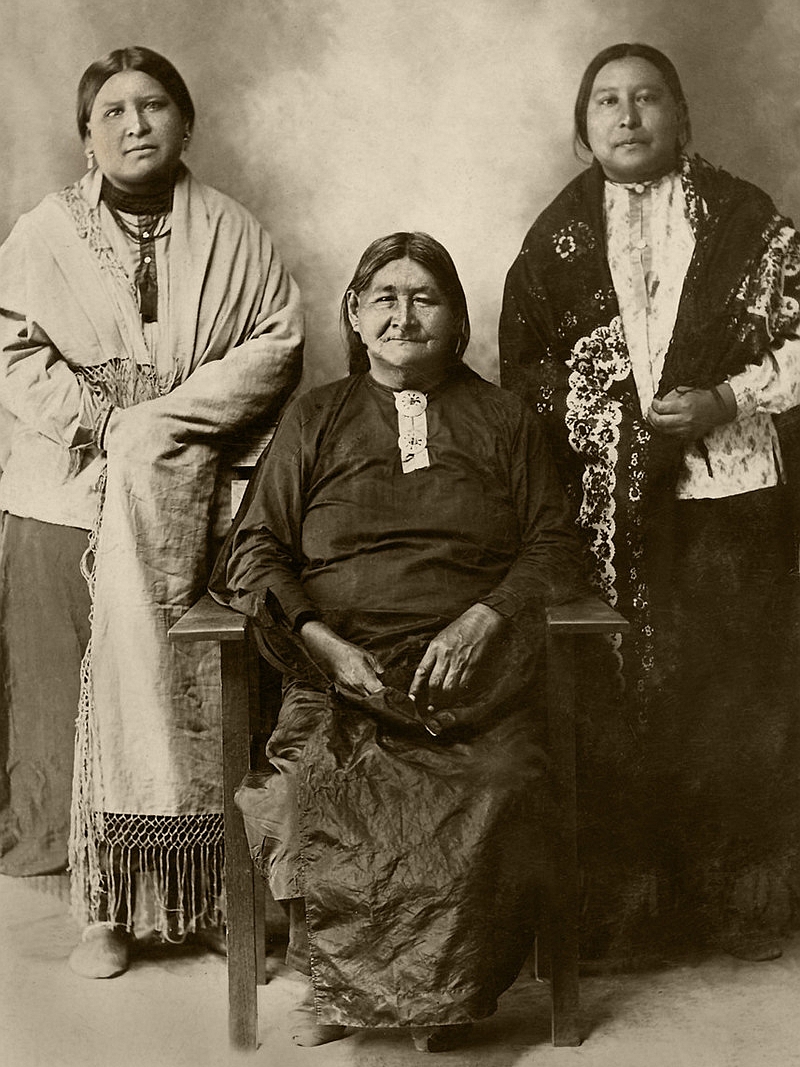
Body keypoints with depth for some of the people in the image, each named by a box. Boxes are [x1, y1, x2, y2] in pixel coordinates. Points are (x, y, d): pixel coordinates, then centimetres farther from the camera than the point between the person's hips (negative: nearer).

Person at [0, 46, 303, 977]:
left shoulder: (232, 233, 8)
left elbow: (278, 342, -1)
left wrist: (160, 419, -9)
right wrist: (102, 421, -11)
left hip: (188, 498, -1)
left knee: (186, 691, -5)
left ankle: (199, 891, 8)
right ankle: (101, 903, 9)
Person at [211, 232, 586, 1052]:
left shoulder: (501, 420, 18)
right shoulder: (314, 418, 18)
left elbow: (550, 547, 12)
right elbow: (256, 551, 10)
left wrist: (480, 622, -7)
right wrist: (327, 644, -6)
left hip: (472, 665, 0)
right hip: (340, 663, 0)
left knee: (489, 793, -29)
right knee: (319, 793, -30)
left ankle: (441, 994, -5)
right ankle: (336, 982, -3)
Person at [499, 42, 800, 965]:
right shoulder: (559, 235, 9)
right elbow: (524, 366, 9)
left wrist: (726, 401, -11)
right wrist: (583, 430, -3)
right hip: (604, 503, 1)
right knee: (609, 703, 3)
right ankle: (619, 906, 16)